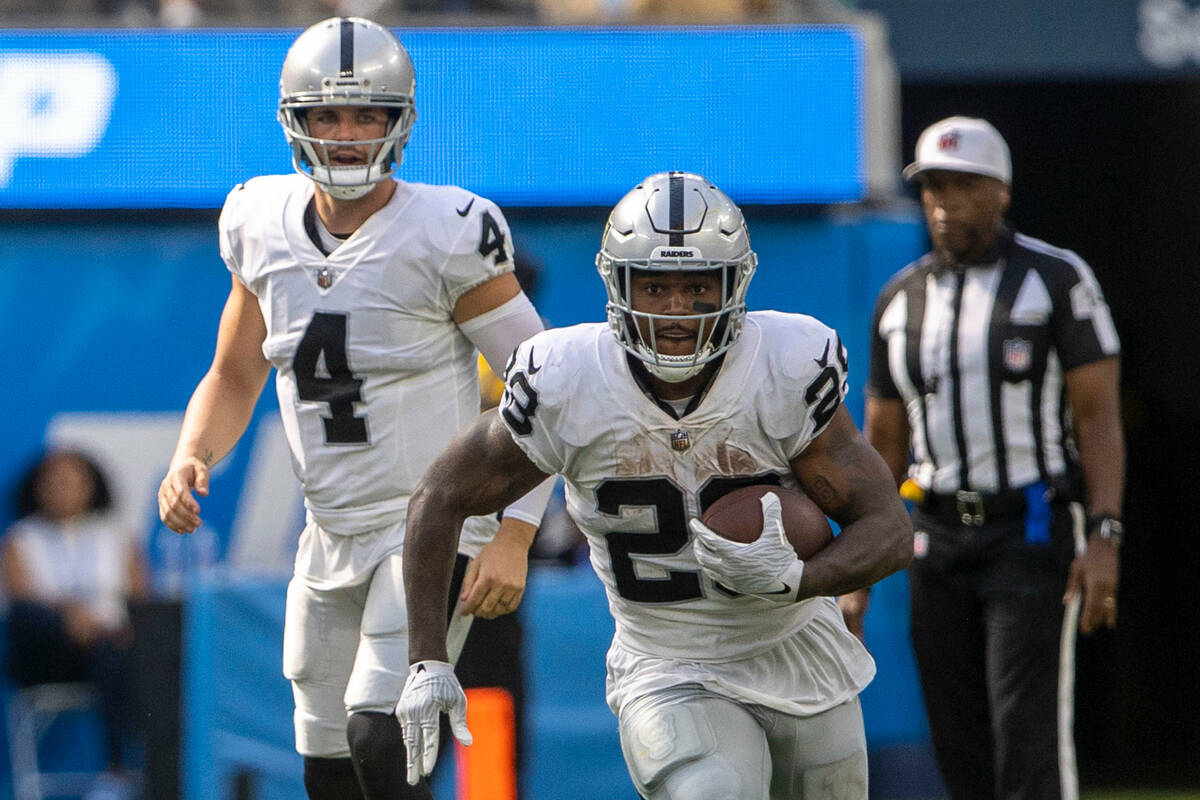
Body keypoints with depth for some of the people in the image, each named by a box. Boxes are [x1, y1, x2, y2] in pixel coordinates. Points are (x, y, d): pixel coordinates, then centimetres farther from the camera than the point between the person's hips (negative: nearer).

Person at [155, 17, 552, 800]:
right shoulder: (264, 228, 3)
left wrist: (515, 534, -19)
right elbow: (234, 377, 15)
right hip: (333, 537, 6)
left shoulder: (446, 236, -14)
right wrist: (189, 461, -5)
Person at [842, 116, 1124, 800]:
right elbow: (883, 442, 17)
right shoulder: (901, 300, 13)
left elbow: (1099, 415, -5)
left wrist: (1105, 537, -16)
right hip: (938, 536, 5)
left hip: (1032, 532, -5)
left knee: (1028, 740, -13)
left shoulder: (1056, 279, -1)